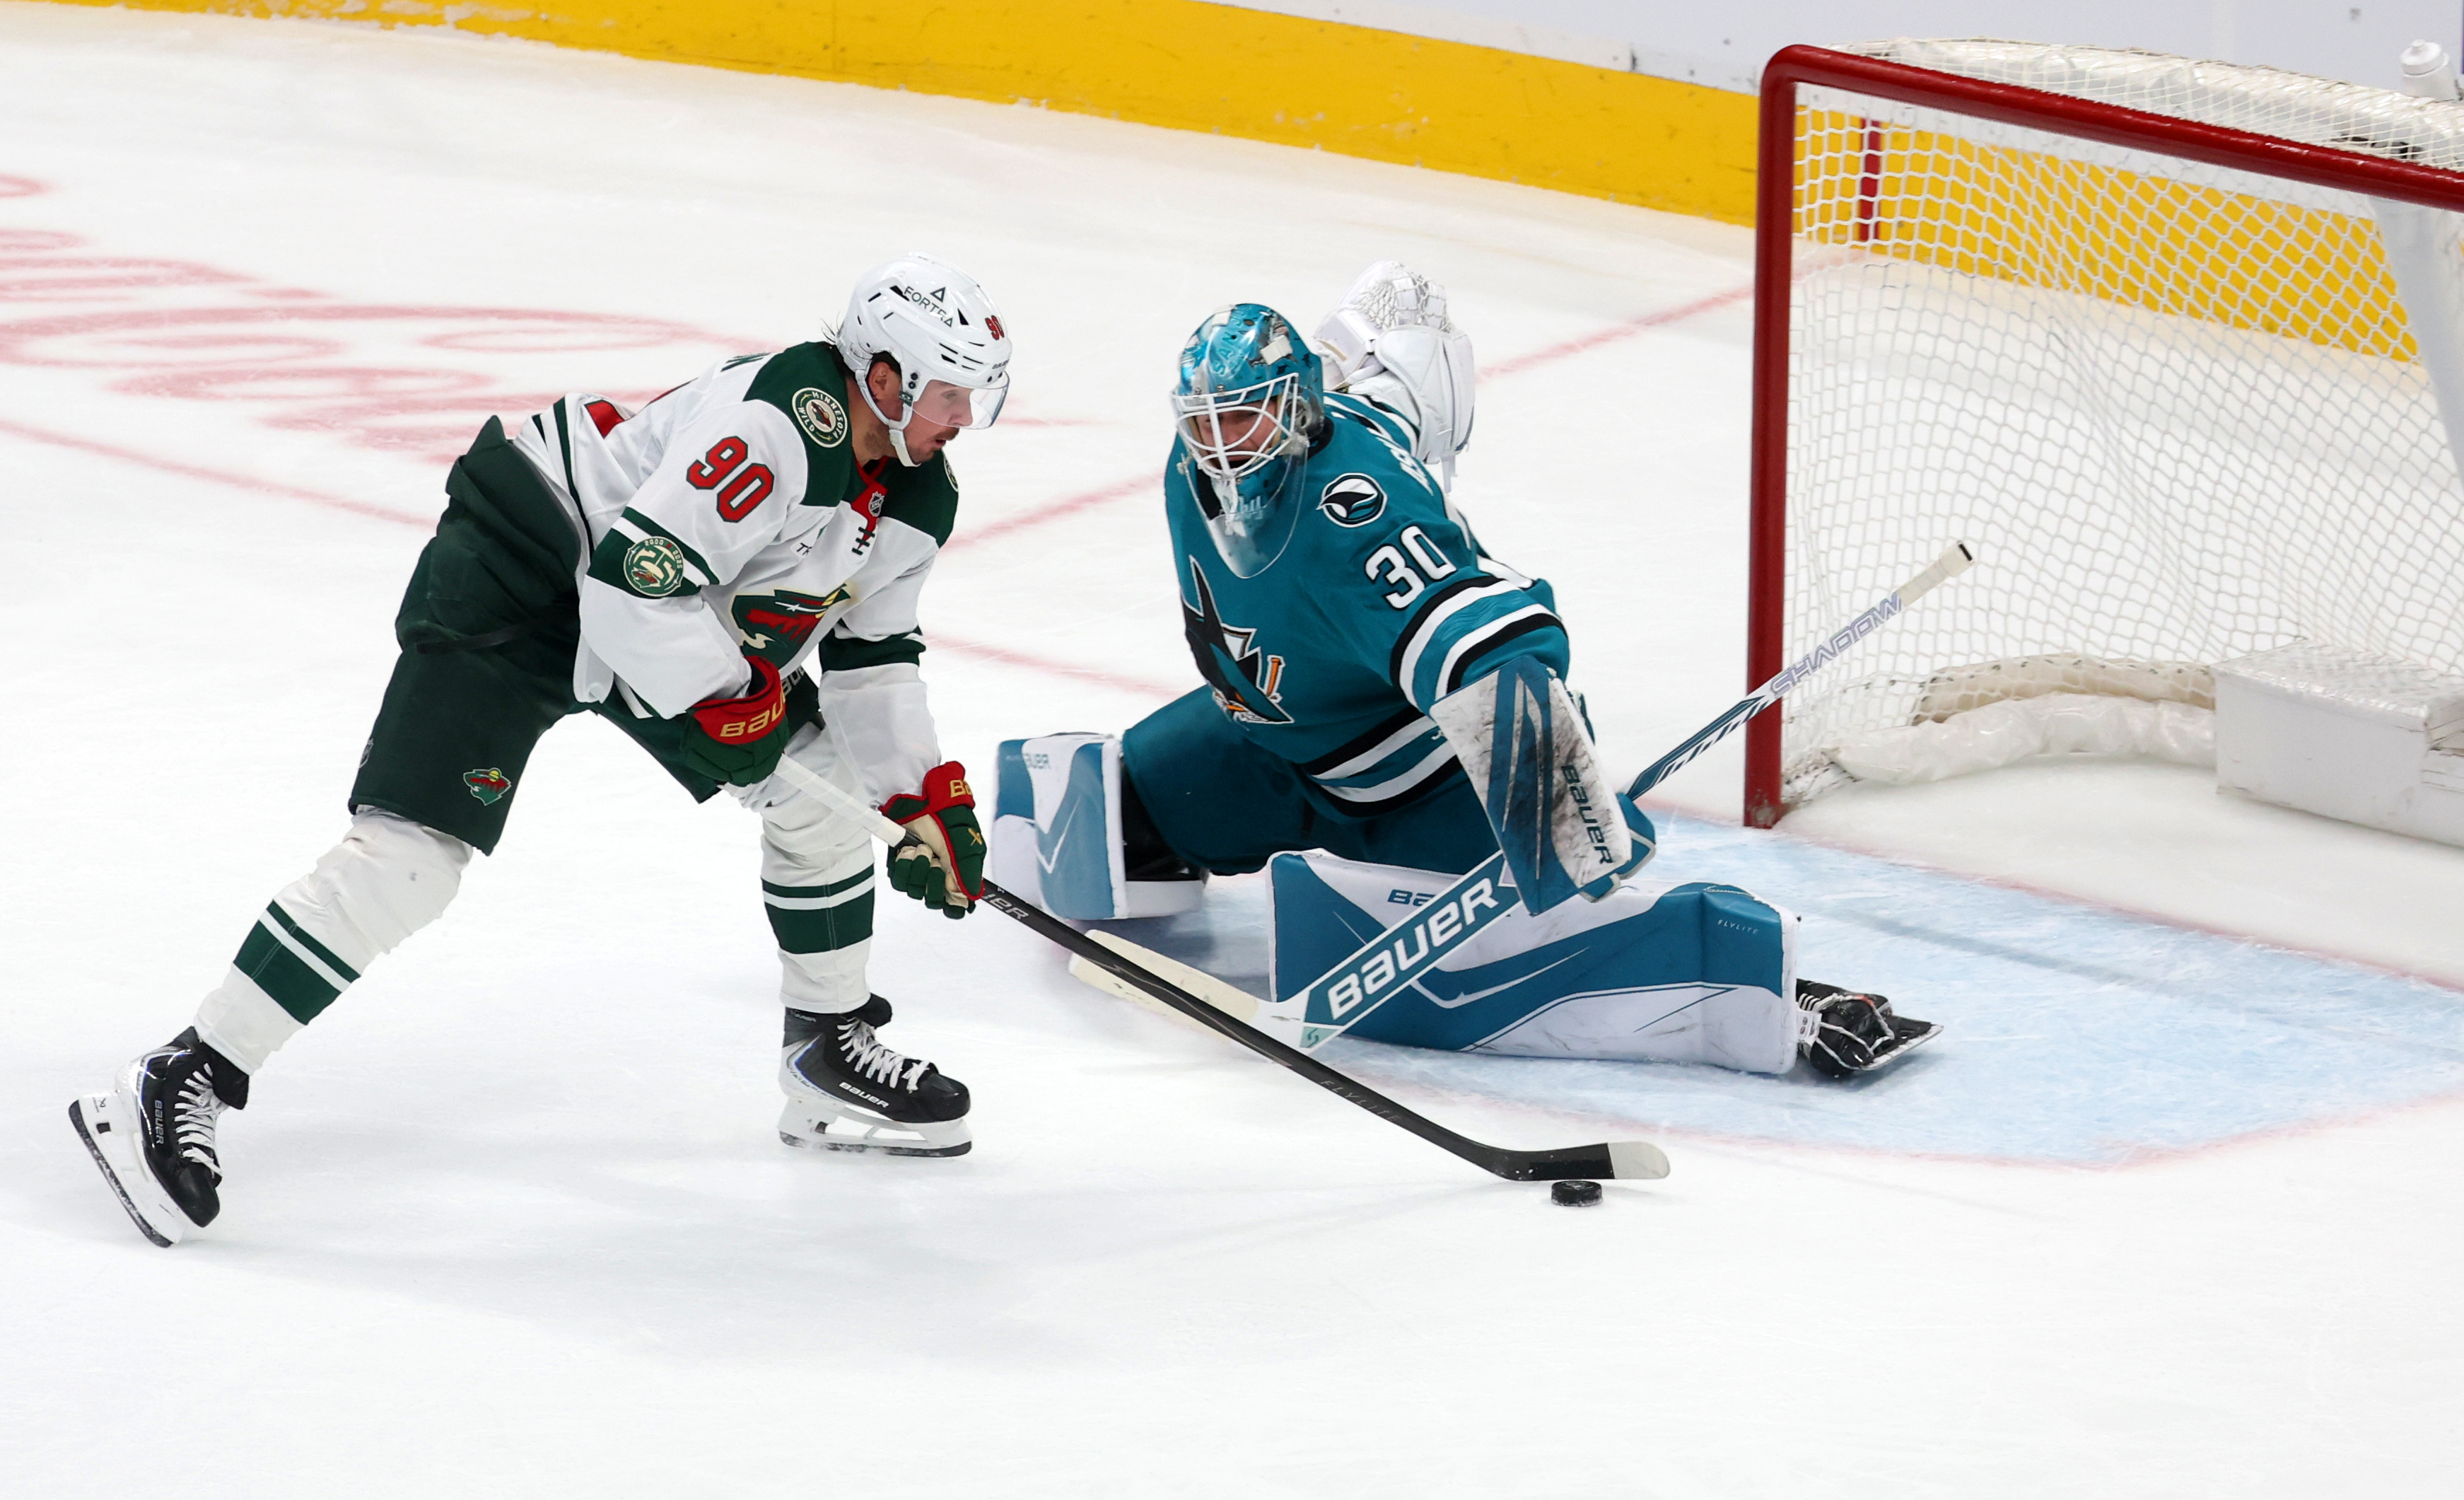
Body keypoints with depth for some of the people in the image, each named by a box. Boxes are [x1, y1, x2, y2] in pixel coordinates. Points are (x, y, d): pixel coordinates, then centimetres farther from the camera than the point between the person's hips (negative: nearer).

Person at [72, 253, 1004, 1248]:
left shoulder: (917, 494, 1)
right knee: (412, 855, -19)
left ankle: (830, 1054, 25)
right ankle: (179, 1086, -18)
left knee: (823, 779, 9)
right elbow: (637, 588, -33)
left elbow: (872, 654, 13)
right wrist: (728, 699, -20)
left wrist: (926, 801, 5)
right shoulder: (782, 427, -30)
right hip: (517, 582, -10)